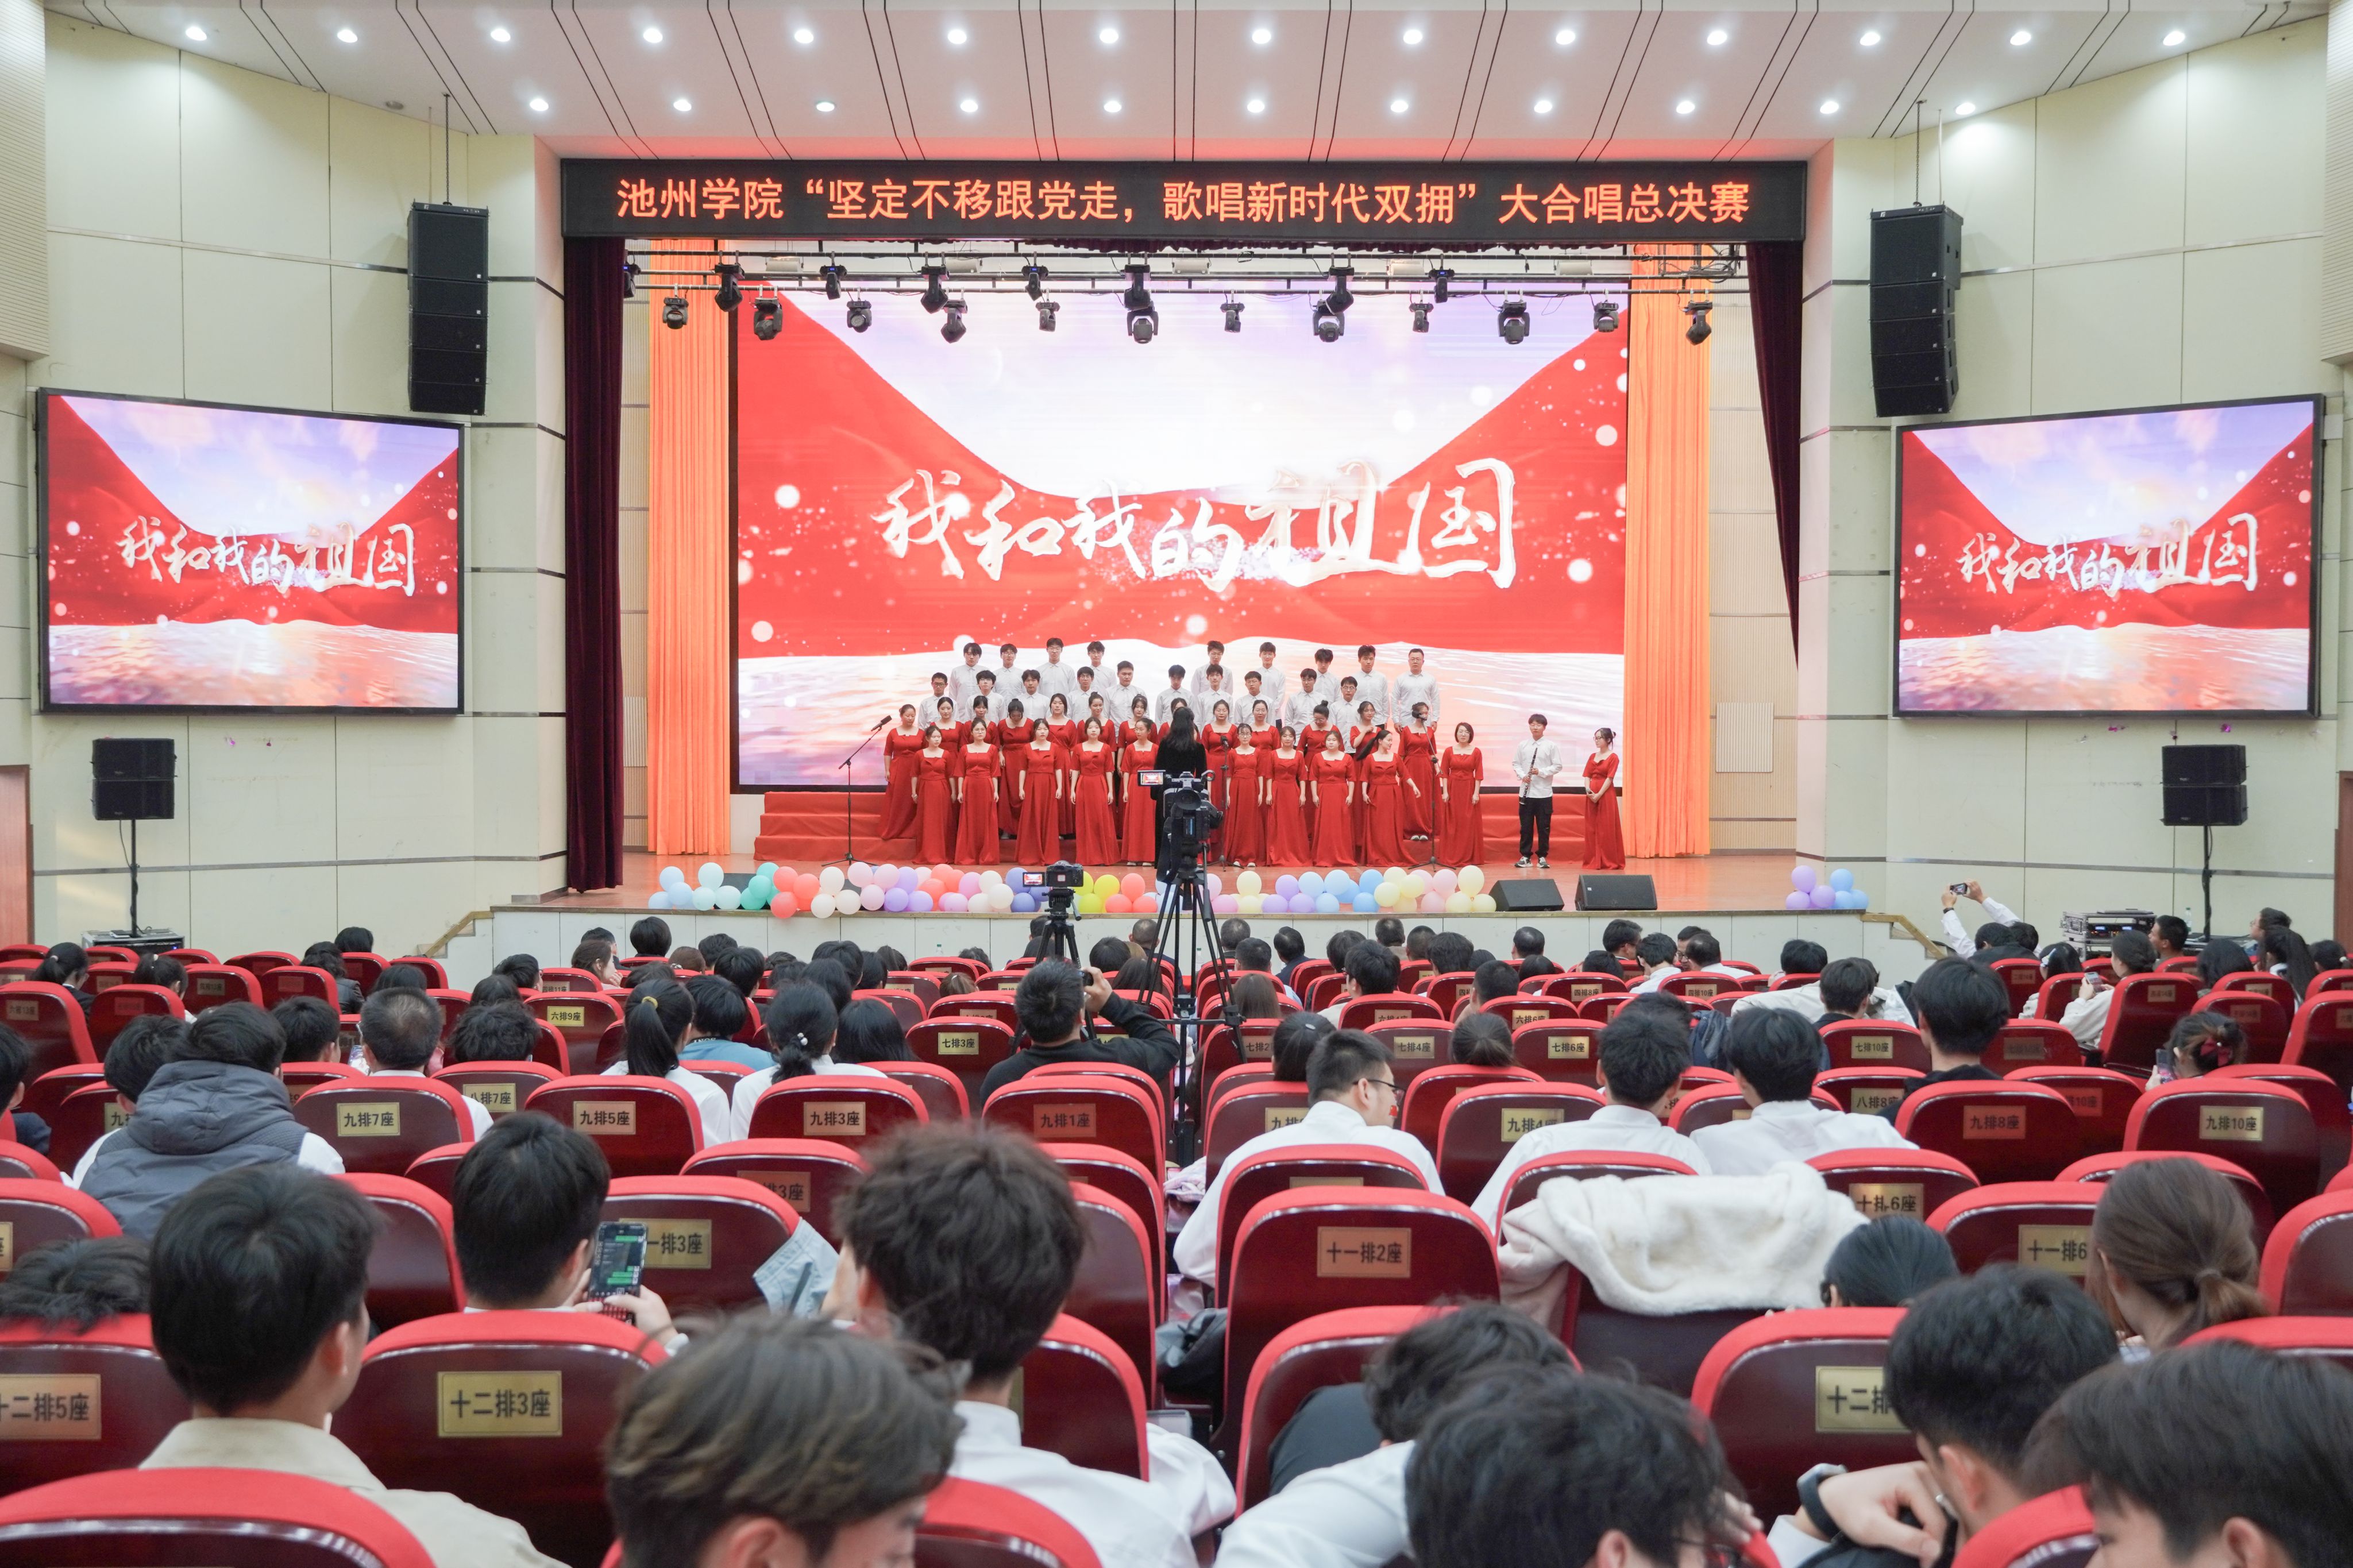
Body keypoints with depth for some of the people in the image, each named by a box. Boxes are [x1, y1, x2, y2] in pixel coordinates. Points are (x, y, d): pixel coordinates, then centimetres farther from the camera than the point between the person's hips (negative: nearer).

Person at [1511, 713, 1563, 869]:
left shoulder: (1551, 746, -1)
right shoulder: (1522, 745, 5)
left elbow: (1557, 766, -2)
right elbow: (1516, 763, 10)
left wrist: (1541, 772, -15)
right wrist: (1522, 775, -8)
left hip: (1544, 793, -2)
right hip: (1526, 792, 2)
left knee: (1544, 827, 3)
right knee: (1526, 826, 6)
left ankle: (1543, 856, 11)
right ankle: (1525, 855, 14)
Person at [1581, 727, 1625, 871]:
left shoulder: (1613, 757, -4)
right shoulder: (1592, 756, 14)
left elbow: (1610, 778, -11)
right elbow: (1587, 776, 9)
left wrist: (1599, 795, -18)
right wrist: (1588, 789, -10)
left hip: (1606, 795, -6)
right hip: (1592, 795, 6)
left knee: (1607, 828, -3)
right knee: (1592, 828, 5)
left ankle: (1610, 862, 2)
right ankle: (1593, 861, 10)